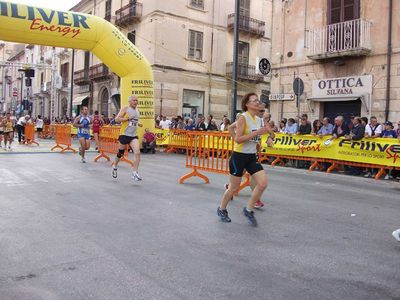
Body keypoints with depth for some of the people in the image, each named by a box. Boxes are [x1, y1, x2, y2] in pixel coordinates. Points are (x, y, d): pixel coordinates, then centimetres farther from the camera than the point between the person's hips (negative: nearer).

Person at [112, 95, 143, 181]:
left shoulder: (137, 110, 13)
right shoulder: (125, 109, -5)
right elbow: (117, 119, -13)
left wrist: (138, 124, 9)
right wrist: (127, 118, -22)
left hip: (134, 135, 4)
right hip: (124, 134, -4)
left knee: (137, 152, -16)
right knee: (120, 153, 11)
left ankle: (135, 173, -14)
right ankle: (115, 167, 38)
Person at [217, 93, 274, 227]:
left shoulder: (258, 119, 8)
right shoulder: (243, 117, -15)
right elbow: (237, 139, -23)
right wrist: (256, 133, -26)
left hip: (252, 157, 7)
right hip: (239, 156, -7)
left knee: (263, 183, -7)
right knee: (234, 187, 5)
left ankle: (248, 210, 12)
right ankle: (221, 209, 30)